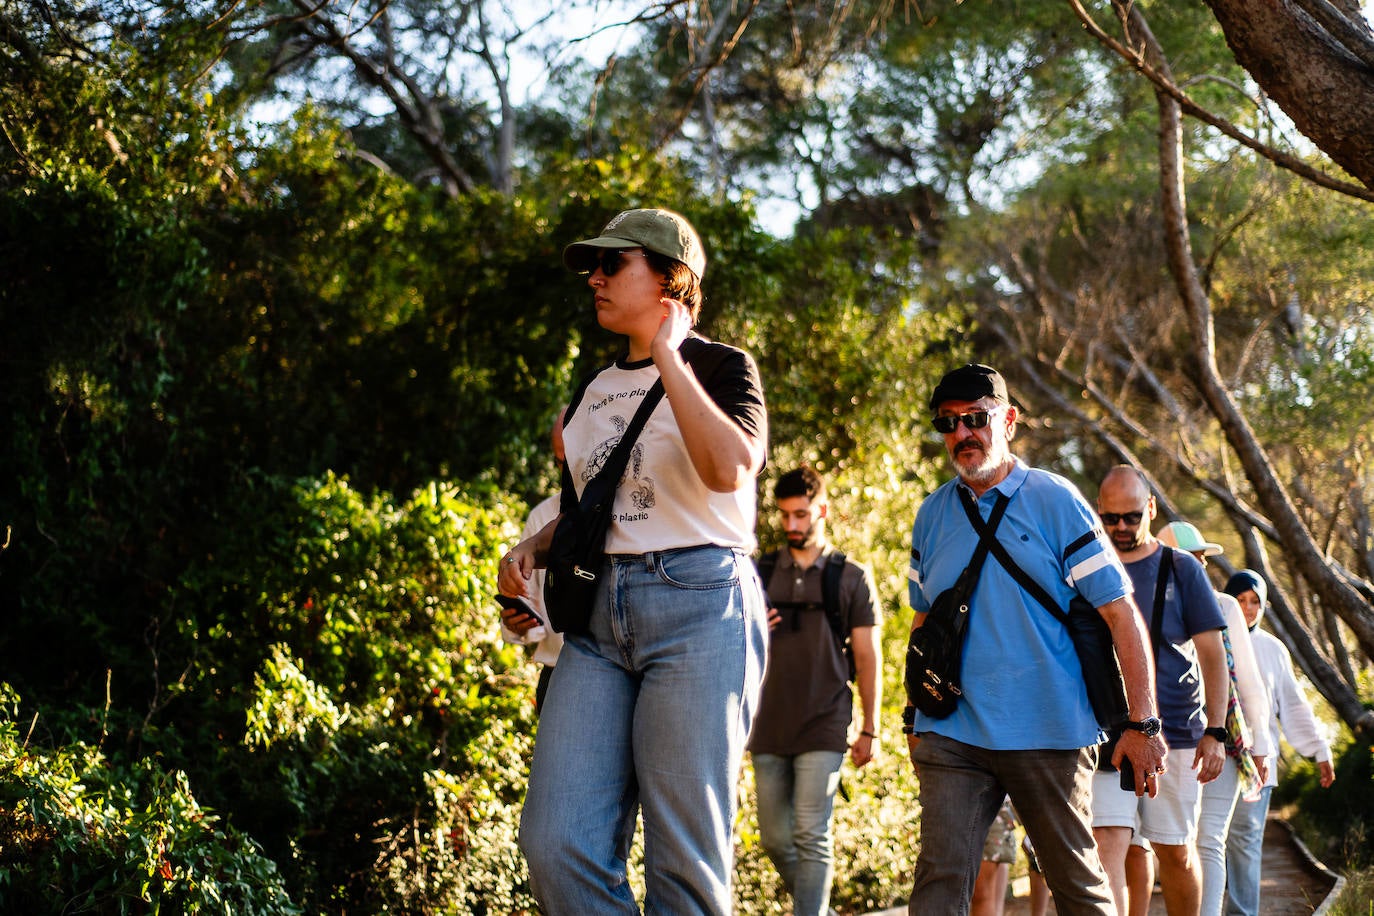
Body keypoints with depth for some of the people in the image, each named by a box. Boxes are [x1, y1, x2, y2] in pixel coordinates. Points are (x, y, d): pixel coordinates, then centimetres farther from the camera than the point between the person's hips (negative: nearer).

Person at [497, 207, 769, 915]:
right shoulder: (593, 391, 21)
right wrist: (532, 550, 11)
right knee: (555, 844, -8)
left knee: (683, 858, -8)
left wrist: (667, 354, -11)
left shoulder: (720, 367, 2)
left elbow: (730, 468, -19)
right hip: (600, 616, 6)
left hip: (698, 606, -6)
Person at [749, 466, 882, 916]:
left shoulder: (851, 578, 4)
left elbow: (868, 658, 4)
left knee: (811, 837, -10)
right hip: (768, 727, 4)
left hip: (823, 728, -4)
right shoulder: (761, 572, 11)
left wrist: (869, 730, 0)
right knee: (775, 840, 7)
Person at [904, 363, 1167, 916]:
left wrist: (1143, 725, -10)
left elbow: (1120, 615, -4)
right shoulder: (933, 515, 10)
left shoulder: (1053, 501, -2)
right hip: (951, 734, 3)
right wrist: (915, 720, 17)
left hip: (1049, 734, -3)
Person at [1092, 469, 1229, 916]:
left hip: (1175, 731, 0)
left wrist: (1215, 731, -5)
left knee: (1177, 852, 7)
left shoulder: (1182, 569, 7)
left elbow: (1212, 654, 5)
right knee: (1108, 841, -15)